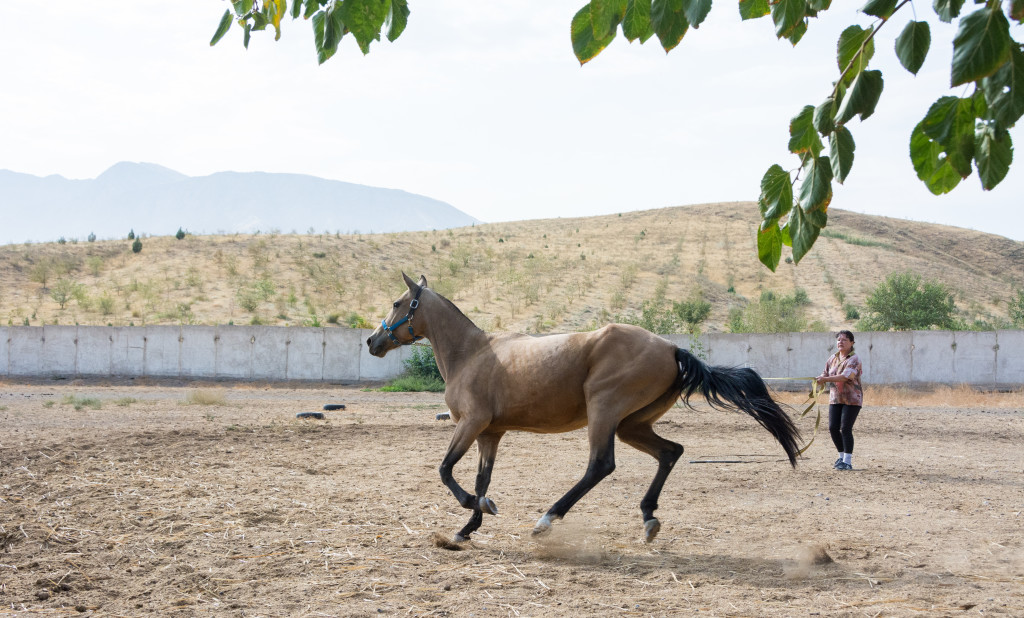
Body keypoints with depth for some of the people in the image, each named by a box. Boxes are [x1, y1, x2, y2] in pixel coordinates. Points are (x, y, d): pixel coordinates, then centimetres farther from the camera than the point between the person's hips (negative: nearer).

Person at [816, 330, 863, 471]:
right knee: (833, 428, 3)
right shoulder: (833, 358, 10)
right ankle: (842, 456, 23)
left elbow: (845, 376, -26)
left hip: (852, 400, -7)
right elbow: (826, 373, 15)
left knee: (846, 429, -10)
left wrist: (825, 379, -32)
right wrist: (820, 378, -10)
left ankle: (848, 461, -1)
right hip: (835, 399, 7)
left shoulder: (854, 360, -12)